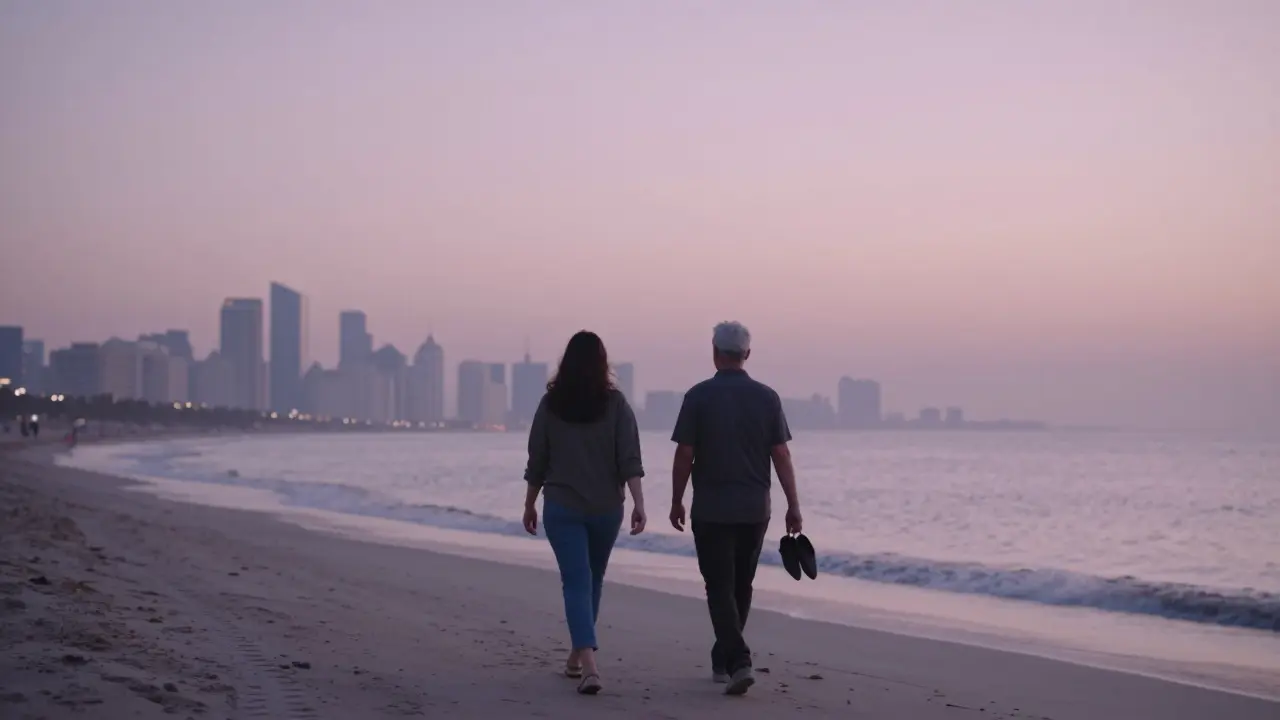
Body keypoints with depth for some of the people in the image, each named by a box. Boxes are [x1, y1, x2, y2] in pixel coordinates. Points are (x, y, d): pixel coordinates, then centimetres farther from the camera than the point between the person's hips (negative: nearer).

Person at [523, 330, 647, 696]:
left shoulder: (551, 404, -2)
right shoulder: (615, 403, -4)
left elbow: (537, 460, 3)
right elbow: (629, 459, -13)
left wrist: (530, 505, 13)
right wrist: (638, 502, -14)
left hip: (562, 507, -1)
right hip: (605, 508, 1)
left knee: (576, 582, -4)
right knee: (592, 580, 19)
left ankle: (589, 664, -21)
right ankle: (577, 656, 31)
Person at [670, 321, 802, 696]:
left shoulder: (699, 396, -8)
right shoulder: (767, 397, -1)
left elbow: (684, 455, -7)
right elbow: (781, 455, -3)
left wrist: (677, 502, 4)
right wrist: (793, 505, 1)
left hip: (711, 510, -3)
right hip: (755, 509, 3)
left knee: (720, 588, -1)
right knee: (741, 587, 16)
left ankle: (738, 662, -17)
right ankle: (723, 660, 27)